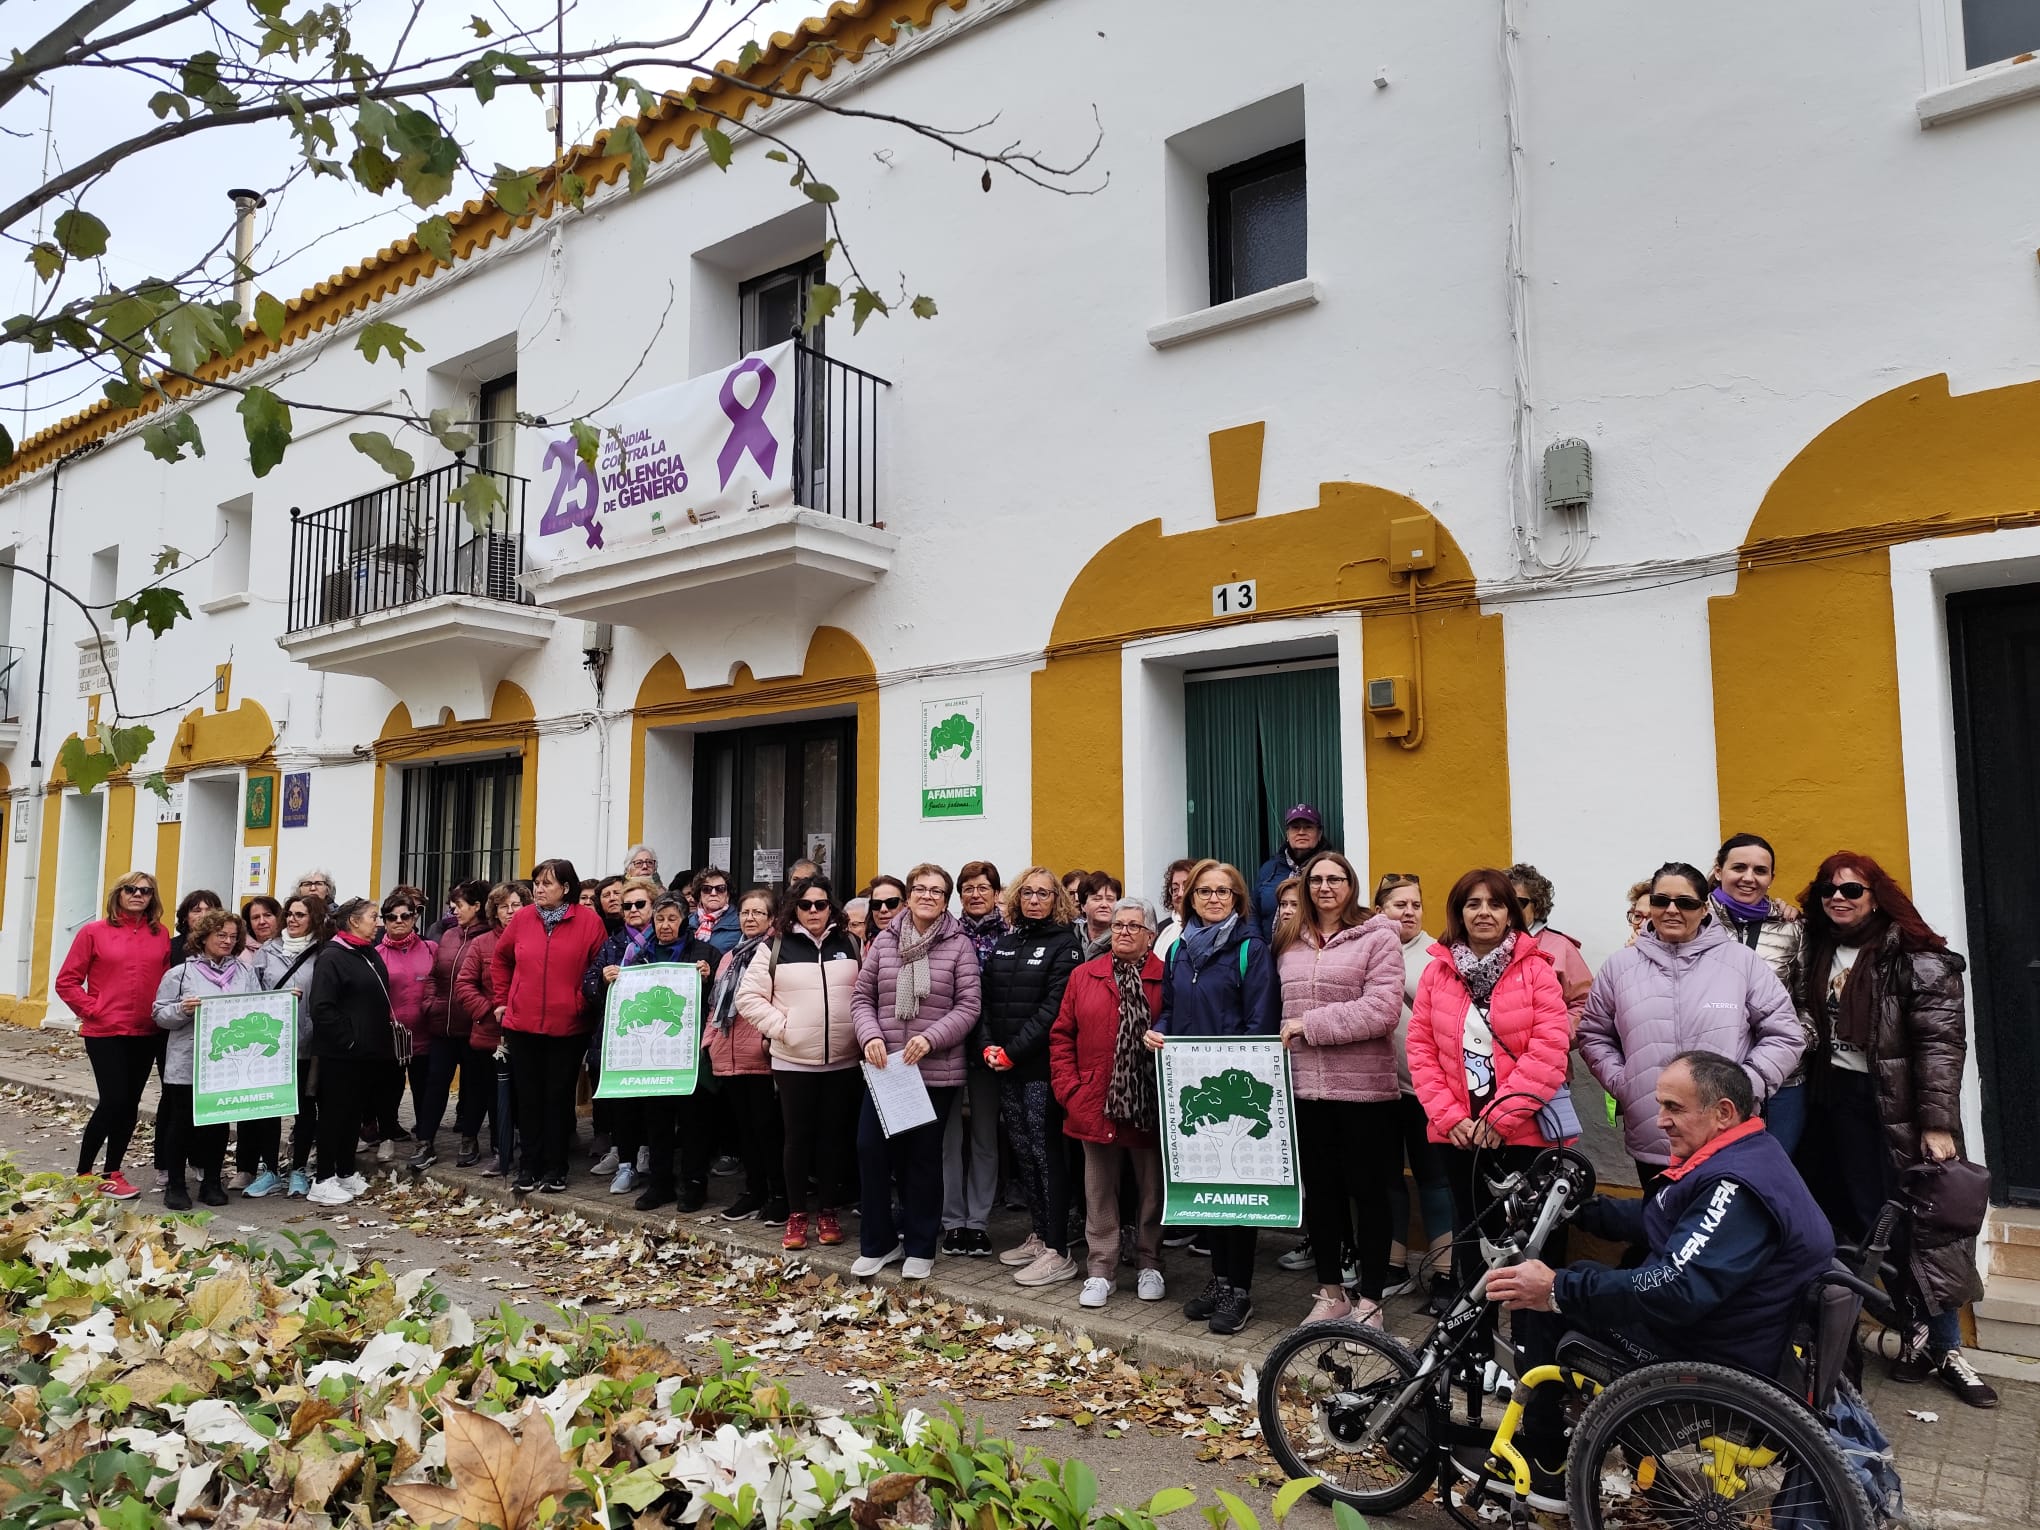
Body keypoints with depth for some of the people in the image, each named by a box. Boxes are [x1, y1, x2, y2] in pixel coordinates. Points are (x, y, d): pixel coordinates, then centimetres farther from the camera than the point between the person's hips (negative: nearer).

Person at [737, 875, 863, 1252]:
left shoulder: (851, 945, 6)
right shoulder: (776, 947, 0)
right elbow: (748, 996, -1)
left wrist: (862, 1031, -3)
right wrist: (779, 1027, -8)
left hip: (843, 1061, 2)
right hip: (793, 1061, -1)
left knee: (835, 1136, 8)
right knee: (798, 1137, 6)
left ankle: (828, 1212, 21)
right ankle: (796, 1215, 18)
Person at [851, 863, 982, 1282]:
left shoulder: (959, 945, -3)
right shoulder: (884, 941, 4)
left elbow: (968, 1006, -7)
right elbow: (862, 998, 7)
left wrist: (930, 1037, -19)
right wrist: (871, 1035, -10)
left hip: (936, 1071, -2)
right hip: (884, 1067, 2)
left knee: (924, 1156, 8)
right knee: (870, 1148, 0)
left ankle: (920, 1246, 24)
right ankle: (877, 1243, 18)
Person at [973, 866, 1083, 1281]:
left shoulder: (1064, 943, -5)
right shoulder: (1004, 944, 14)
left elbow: (1053, 1007, -13)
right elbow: (986, 1000, 10)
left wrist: (1014, 1051, -16)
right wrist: (987, 1046, -5)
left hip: (1041, 1065, -6)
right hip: (1005, 1067, 6)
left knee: (1046, 1152, -4)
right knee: (1021, 1149, 12)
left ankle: (1058, 1252, 1)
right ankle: (1037, 1235, 25)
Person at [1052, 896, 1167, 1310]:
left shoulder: (1167, 980, -3)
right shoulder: (1083, 976, 4)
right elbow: (1061, 1036, 5)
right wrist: (1068, 1090, -2)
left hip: (1150, 1107, -1)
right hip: (1096, 1106, 2)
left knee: (1151, 1191, 11)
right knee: (1099, 1192, 10)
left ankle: (1149, 1266, 27)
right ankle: (1099, 1271, 21)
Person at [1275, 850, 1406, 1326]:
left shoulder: (1378, 936, -5)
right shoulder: (1289, 941, 12)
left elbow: (1383, 1009, -15)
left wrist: (1310, 1024, -15)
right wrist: (1284, 1038, 3)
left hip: (1363, 1088, -4)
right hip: (1305, 1086, 5)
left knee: (1368, 1192, 6)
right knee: (1319, 1191, 13)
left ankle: (1370, 1300, 20)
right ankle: (1330, 1292, 29)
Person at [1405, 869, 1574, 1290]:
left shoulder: (1535, 969, -4)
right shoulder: (1437, 971, 4)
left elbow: (1549, 1049, -12)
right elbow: (1420, 1048, 2)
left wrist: (1500, 1116, -15)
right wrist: (1449, 1116, -8)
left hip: (1521, 1132, -3)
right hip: (1457, 1133, 3)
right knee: (1469, 1233, 15)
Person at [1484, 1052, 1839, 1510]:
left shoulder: (1738, 1187, -27)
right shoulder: (1741, 1157, 6)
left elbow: (1676, 1291, -36)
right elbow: (1652, 1220, 16)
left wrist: (1557, 1290, -34)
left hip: (1712, 1358, -10)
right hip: (1710, 1318, 10)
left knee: (1539, 1298, -9)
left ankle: (1545, 1466, 4)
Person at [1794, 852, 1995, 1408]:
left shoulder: (1916, 959, -9)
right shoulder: (1816, 953, 9)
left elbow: (1941, 1043, -13)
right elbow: (1808, 1028, 14)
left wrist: (1939, 1123, -18)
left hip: (1898, 1106, -5)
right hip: (1836, 1101, 5)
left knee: (1920, 1225, 0)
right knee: (1869, 1222, 9)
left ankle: (1945, 1346, 12)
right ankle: (1924, 1333, 21)